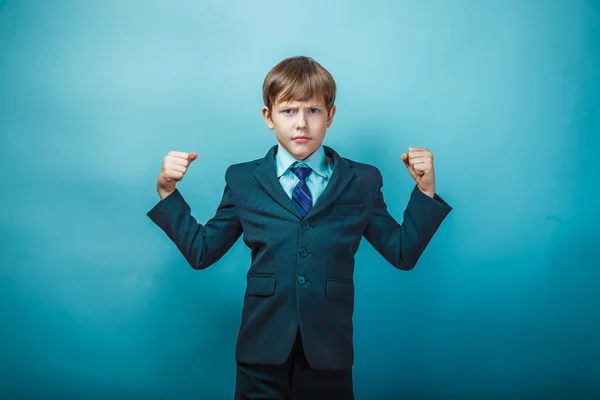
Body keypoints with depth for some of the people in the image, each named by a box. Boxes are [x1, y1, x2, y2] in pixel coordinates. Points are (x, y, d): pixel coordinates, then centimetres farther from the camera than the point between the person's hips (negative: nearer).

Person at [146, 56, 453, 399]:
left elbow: (403, 253, 3)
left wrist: (425, 190, -6)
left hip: (330, 355, 0)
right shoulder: (243, 180, 3)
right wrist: (168, 193, -4)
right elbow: (201, 252, 5)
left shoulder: (363, 182, 3)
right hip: (262, 350, 0)